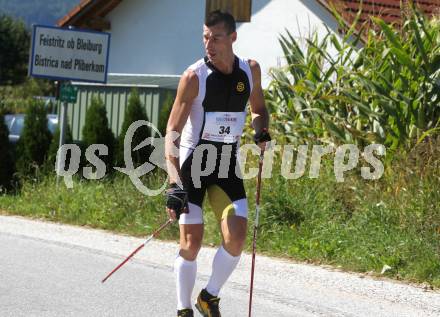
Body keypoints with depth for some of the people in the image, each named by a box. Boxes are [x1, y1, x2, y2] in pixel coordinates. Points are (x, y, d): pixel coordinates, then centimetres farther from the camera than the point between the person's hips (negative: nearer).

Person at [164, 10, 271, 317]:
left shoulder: (251, 70, -1)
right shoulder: (195, 76, -14)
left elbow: (259, 108, 20)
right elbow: (172, 133, -15)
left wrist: (262, 131, -5)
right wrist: (174, 182, -26)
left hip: (228, 164, 3)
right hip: (192, 162, -3)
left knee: (236, 238, -11)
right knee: (191, 242, -6)